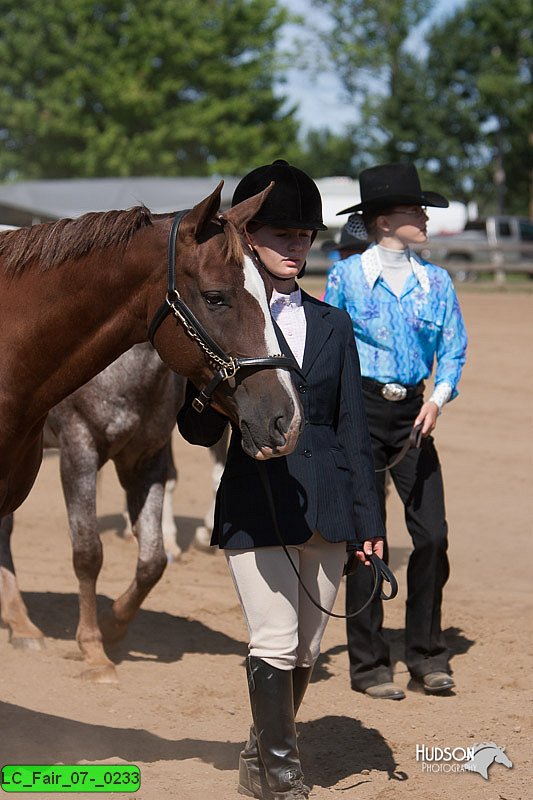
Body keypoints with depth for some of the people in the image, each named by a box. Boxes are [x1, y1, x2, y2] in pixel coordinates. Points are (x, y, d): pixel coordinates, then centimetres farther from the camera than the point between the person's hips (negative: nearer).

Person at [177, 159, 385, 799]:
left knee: (305, 650, 10)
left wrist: (368, 518, 7)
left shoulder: (333, 325, 12)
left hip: (326, 503, 4)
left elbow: (353, 427, 12)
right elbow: (197, 428, -1)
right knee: (275, 645, -10)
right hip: (256, 502, -4)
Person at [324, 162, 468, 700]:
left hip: (412, 413, 3)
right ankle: (368, 664, 8)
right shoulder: (346, 277, -1)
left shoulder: (436, 281, 8)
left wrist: (440, 397, -9)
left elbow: (453, 348, 9)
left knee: (432, 533, -4)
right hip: (360, 409, -3)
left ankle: (426, 654, 10)